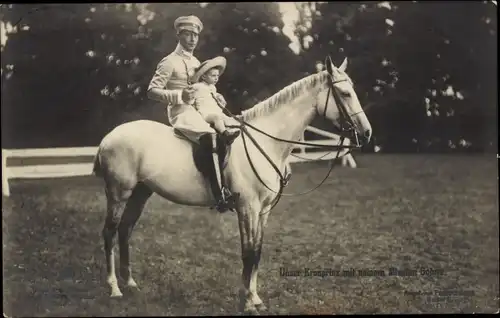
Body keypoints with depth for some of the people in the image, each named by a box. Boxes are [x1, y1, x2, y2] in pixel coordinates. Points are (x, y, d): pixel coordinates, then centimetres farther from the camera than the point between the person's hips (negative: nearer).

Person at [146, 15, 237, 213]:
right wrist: (180, 95, -22)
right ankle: (220, 195, -40)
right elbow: (152, 91, -9)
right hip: (182, 114, -9)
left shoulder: (196, 63, 19)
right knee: (209, 137, -33)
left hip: (200, 111, 9)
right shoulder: (170, 62, -3)